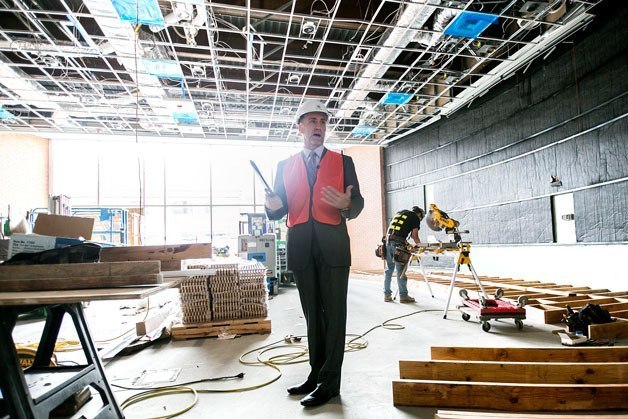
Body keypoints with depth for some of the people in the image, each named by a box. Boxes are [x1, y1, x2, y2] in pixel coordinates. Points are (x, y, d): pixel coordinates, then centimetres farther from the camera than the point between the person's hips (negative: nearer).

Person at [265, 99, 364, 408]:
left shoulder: (343, 162, 7)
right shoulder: (285, 166, 12)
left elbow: (358, 203, 2)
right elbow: (281, 209, 9)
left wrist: (346, 204, -21)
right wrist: (273, 206, -14)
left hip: (333, 246, -2)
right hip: (300, 248, 3)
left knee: (333, 312, 0)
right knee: (312, 312, 13)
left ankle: (329, 382, 10)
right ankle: (316, 373, 26)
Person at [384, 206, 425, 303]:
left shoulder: (399, 213, 25)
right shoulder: (415, 218, 6)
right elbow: (415, 236, 1)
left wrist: (406, 242, 27)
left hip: (388, 241, 6)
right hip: (398, 243, -6)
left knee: (389, 269, 11)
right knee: (401, 270, 0)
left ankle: (387, 295, 14)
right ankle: (403, 296, 6)